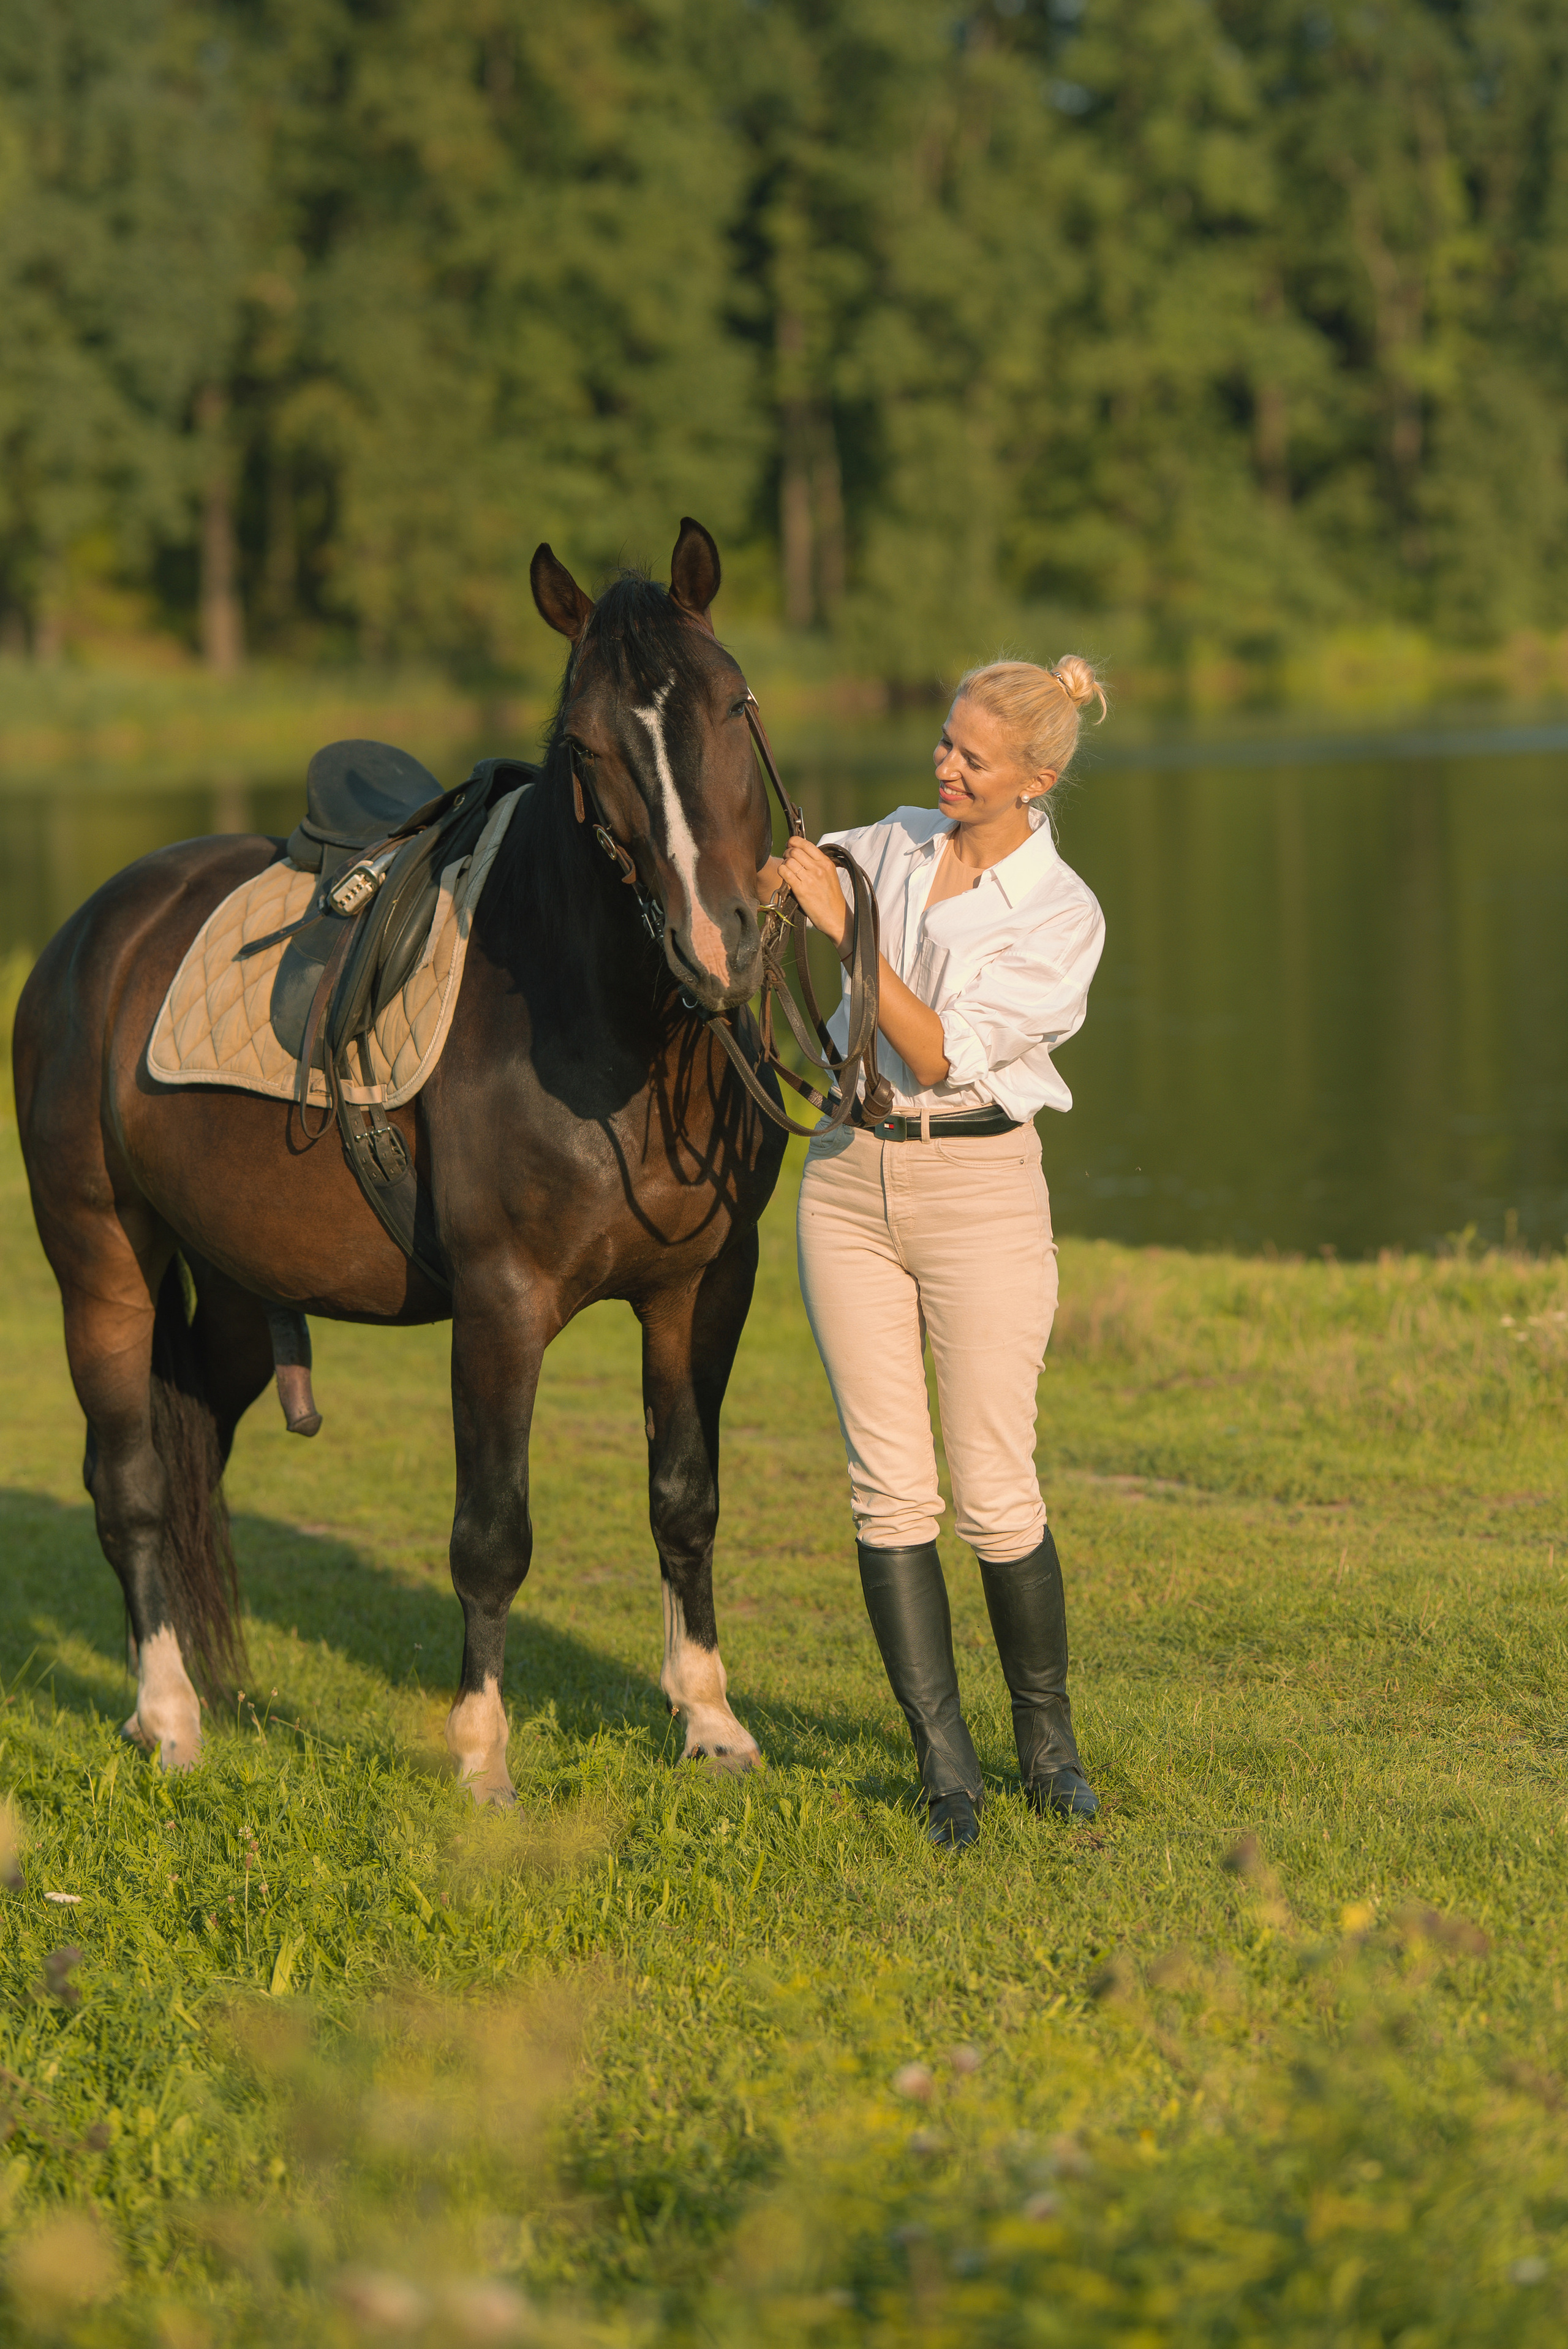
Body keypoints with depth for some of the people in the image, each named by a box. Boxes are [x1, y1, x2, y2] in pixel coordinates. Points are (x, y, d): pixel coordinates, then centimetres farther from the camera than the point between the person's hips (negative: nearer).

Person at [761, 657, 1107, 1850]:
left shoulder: (1063, 915, -9)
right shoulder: (890, 845, 6)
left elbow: (944, 1053, -17)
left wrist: (844, 922, -23)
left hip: (980, 1187, -4)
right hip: (850, 1179, 4)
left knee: (995, 1493, -2)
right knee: (890, 1485, 0)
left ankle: (1049, 1738, 19)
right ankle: (946, 1764, 5)